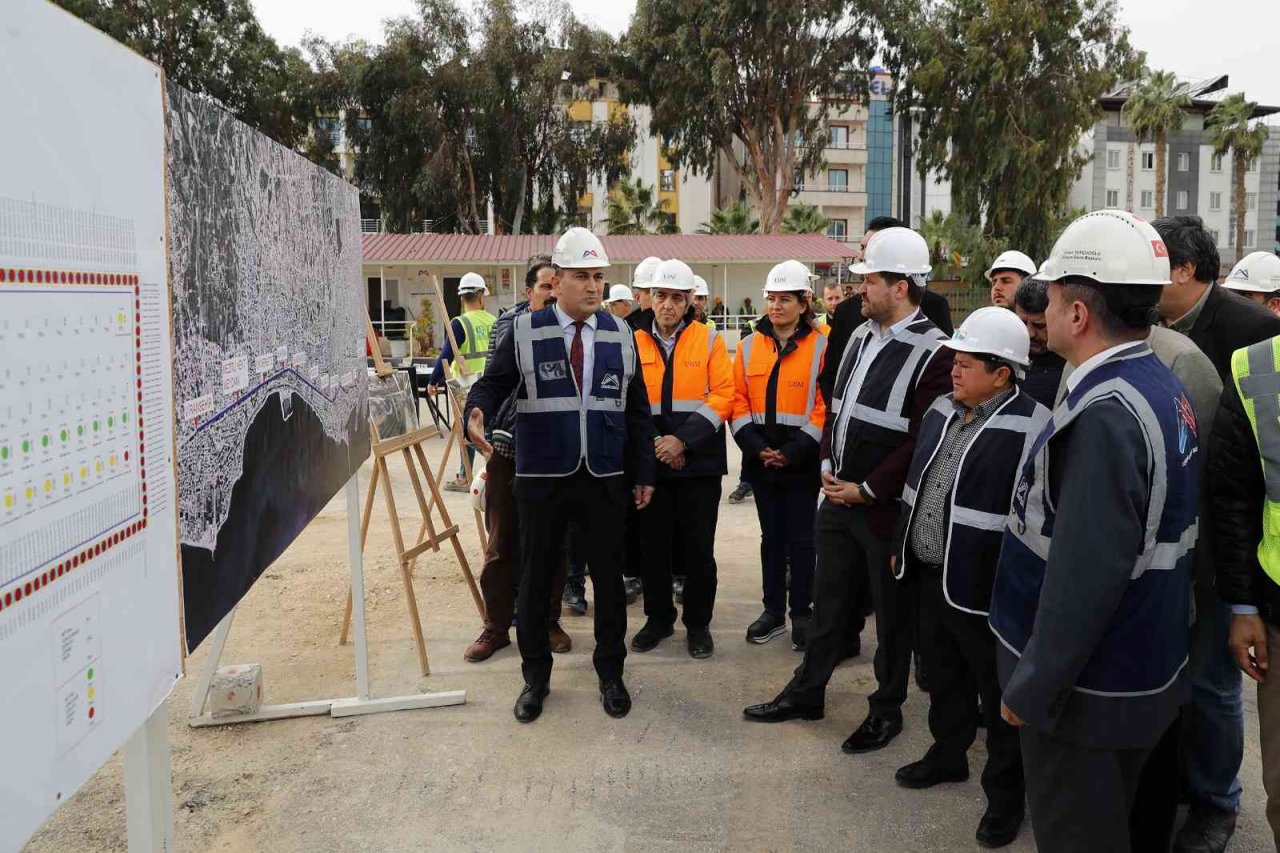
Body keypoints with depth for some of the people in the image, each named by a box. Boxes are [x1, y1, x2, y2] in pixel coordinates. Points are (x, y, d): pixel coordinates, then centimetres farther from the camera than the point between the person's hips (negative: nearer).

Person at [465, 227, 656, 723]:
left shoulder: (620, 334, 6)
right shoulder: (525, 331, -2)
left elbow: (637, 410, 9)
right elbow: (493, 384, 1)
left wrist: (644, 472, 7)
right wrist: (477, 416, -22)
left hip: (605, 480, 2)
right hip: (542, 479, -2)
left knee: (608, 577, 10)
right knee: (535, 579, 9)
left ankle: (610, 673, 28)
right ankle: (535, 678, 26)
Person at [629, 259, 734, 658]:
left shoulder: (709, 340, 0)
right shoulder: (634, 343, 4)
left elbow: (722, 396, -7)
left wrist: (683, 440, -16)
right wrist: (652, 445, -9)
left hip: (699, 462, -2)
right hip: (650, 461, 2)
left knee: (698, 546, 5)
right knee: (653, 544, 10)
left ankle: (698, 623, 20)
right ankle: (658, 618, 26)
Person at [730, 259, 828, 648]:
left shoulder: (821, 346, -7)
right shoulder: (749, 345, 5)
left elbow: (826, 406, -10)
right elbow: (739, 400, 3)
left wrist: (793, 451, -16)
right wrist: (756, 447, -9)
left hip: (802, 462, -4)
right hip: (760, 460, 4)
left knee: (801, 539, 5)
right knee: (771, 537, 14)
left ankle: (801, 614, 18)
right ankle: (773, 612, 24)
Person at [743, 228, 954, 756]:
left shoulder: (934, 353, -16)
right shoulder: (861, 336, 9)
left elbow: (923, 440, -18)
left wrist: (868, 489, -16)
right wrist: (828, 465, 3)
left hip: (887, 508, -7)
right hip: (839, 496, 7)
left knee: (893, 612, 11)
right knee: (830, 601, 19)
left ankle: (887, 709, 27)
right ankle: (807, 692, 33)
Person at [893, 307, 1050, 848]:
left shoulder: (1031, 428, -19)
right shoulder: (943, 410, 6)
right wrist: (902, 544, 19)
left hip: (986, 588, -7)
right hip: (930, 576, 8)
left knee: (1001, 694, 10)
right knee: (943, 674, 24)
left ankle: (1006, 792, 28)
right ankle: (948, 753, 46)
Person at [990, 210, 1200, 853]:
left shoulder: (1105, 415, -27)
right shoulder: (1164, 390, 5)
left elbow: (1086, 575, -29)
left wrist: (1031, 689, -19)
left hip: (1086, 691, -9)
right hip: (1144, 676, 9)